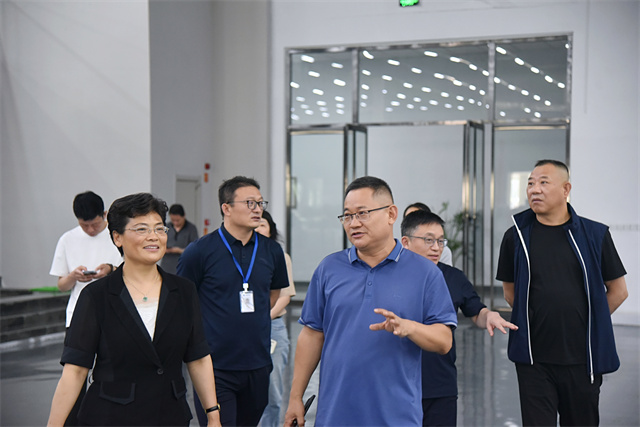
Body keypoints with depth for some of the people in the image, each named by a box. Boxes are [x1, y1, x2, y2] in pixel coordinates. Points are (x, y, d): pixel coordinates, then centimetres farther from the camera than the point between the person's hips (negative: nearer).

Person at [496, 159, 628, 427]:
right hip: (534, 359, 0)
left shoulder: (595, 235, 1)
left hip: (583, 359, 0)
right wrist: (538, 320, 8)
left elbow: (618, 290, 9)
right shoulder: (517, 236, 3)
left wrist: (588, 323, 8)